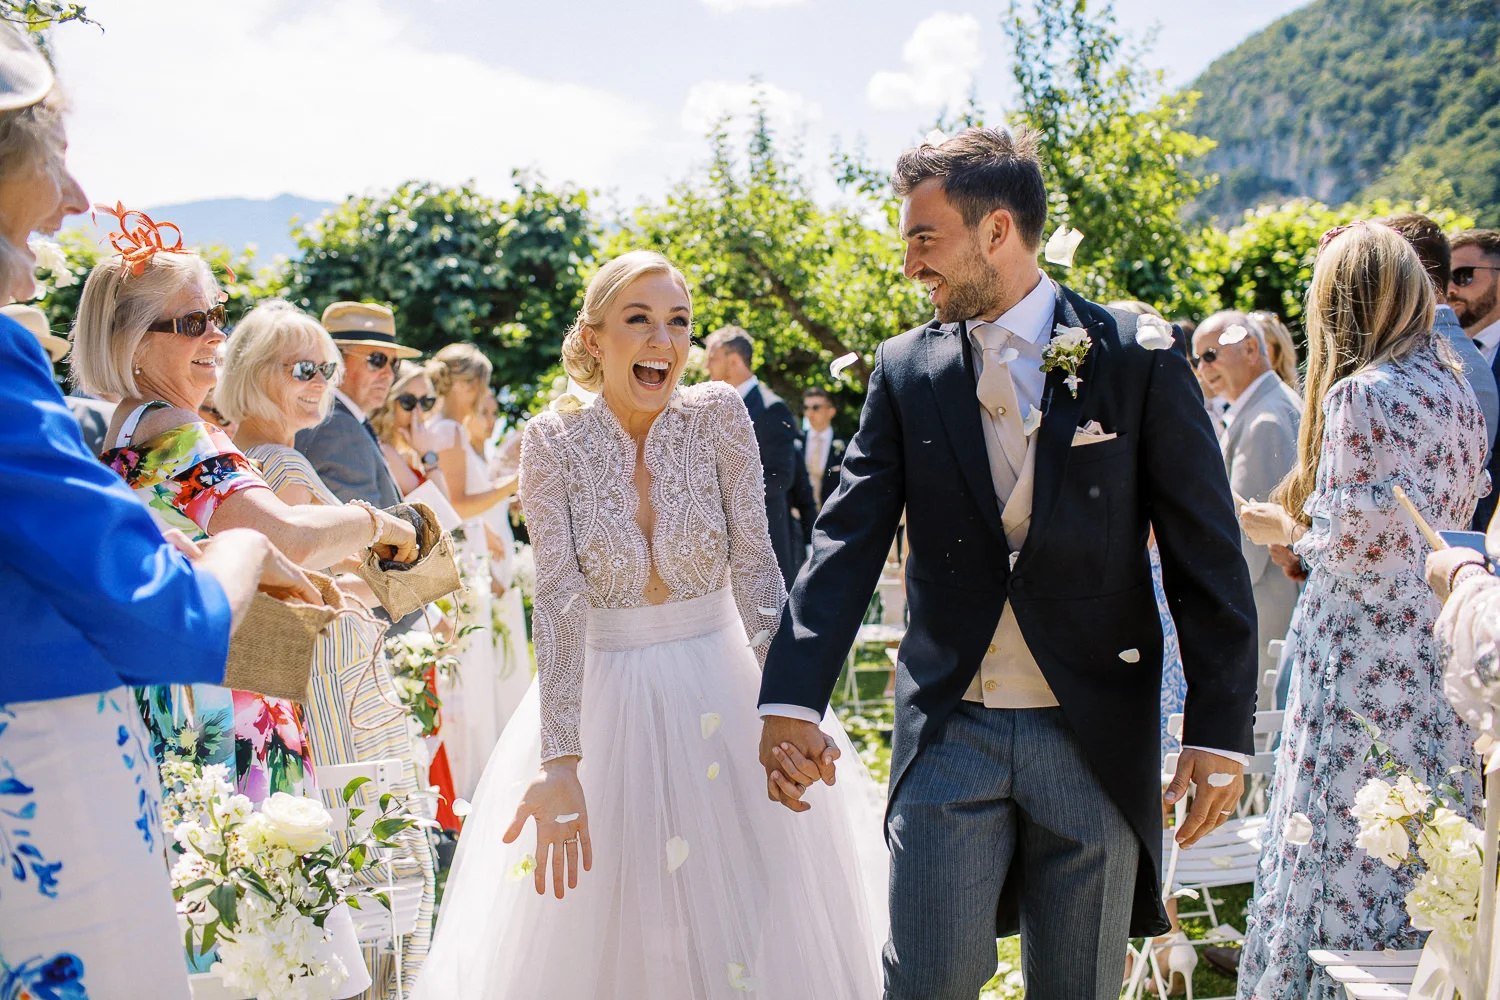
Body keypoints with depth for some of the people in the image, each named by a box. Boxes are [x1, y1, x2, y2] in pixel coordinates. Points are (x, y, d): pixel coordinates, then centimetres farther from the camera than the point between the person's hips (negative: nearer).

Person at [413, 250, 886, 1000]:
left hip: (718, 692, 1)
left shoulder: (717, 415, -6)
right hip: (603, 697, -1)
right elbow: (559, 599, -16)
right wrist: (560, 761, -25)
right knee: (603, 932, 8)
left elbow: (755, 567, -9)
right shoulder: (554, 440, -9)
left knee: (747, 927, 7)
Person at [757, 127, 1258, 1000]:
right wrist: (793, 697, -15)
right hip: (949, 732, 1)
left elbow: (1208, 558, -3)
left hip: (1096, 737, -1)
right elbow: (846, 542, -2)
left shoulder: (1138, 359, -4)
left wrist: (1221, 732, -7)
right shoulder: (905, 371, 4)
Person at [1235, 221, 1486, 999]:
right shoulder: (1452, 388, 10)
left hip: (1367, 668, -8)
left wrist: (1288, 532, 0)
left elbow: (1362, 543, -18)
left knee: (1348, 858, 1)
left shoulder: (1364, 395, -15)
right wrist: (1307, 525, 15)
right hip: (1440, 668, 8)